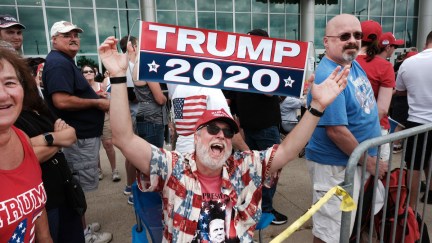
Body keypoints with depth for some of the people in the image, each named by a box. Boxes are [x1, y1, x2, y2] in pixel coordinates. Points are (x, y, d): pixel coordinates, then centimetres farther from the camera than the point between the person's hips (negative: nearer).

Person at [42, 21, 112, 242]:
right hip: (79, 136, -11)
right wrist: (98, 103, -19)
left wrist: (95, 98, 11)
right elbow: (61, 101, -28)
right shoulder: (58, 63, -17)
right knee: (78, 187, 1)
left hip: (82, 133, 11)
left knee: (76, 185, 18)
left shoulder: (65, 62, 18)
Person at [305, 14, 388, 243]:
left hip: (355, 159, 9)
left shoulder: (353, 63, 4)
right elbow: (336, 130, -28)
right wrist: (368, 161, -16)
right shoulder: (329, 78, -27)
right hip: (336, 166, -9)